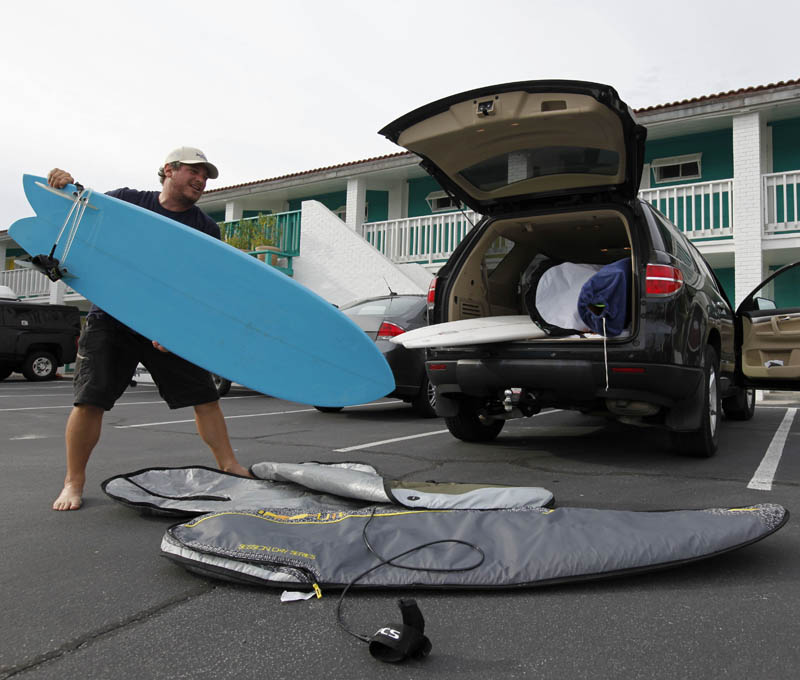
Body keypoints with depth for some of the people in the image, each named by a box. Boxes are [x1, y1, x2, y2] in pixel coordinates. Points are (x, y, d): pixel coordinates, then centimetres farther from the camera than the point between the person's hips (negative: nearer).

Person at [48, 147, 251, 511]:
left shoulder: (206, 230, 1)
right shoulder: (126, 201, 3)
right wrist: (66, 187, -12)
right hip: (111, 316, -1)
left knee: (205, 396, -2)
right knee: (90, 399, -5)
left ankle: (229, 467, 10)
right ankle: (73, 483, 12)